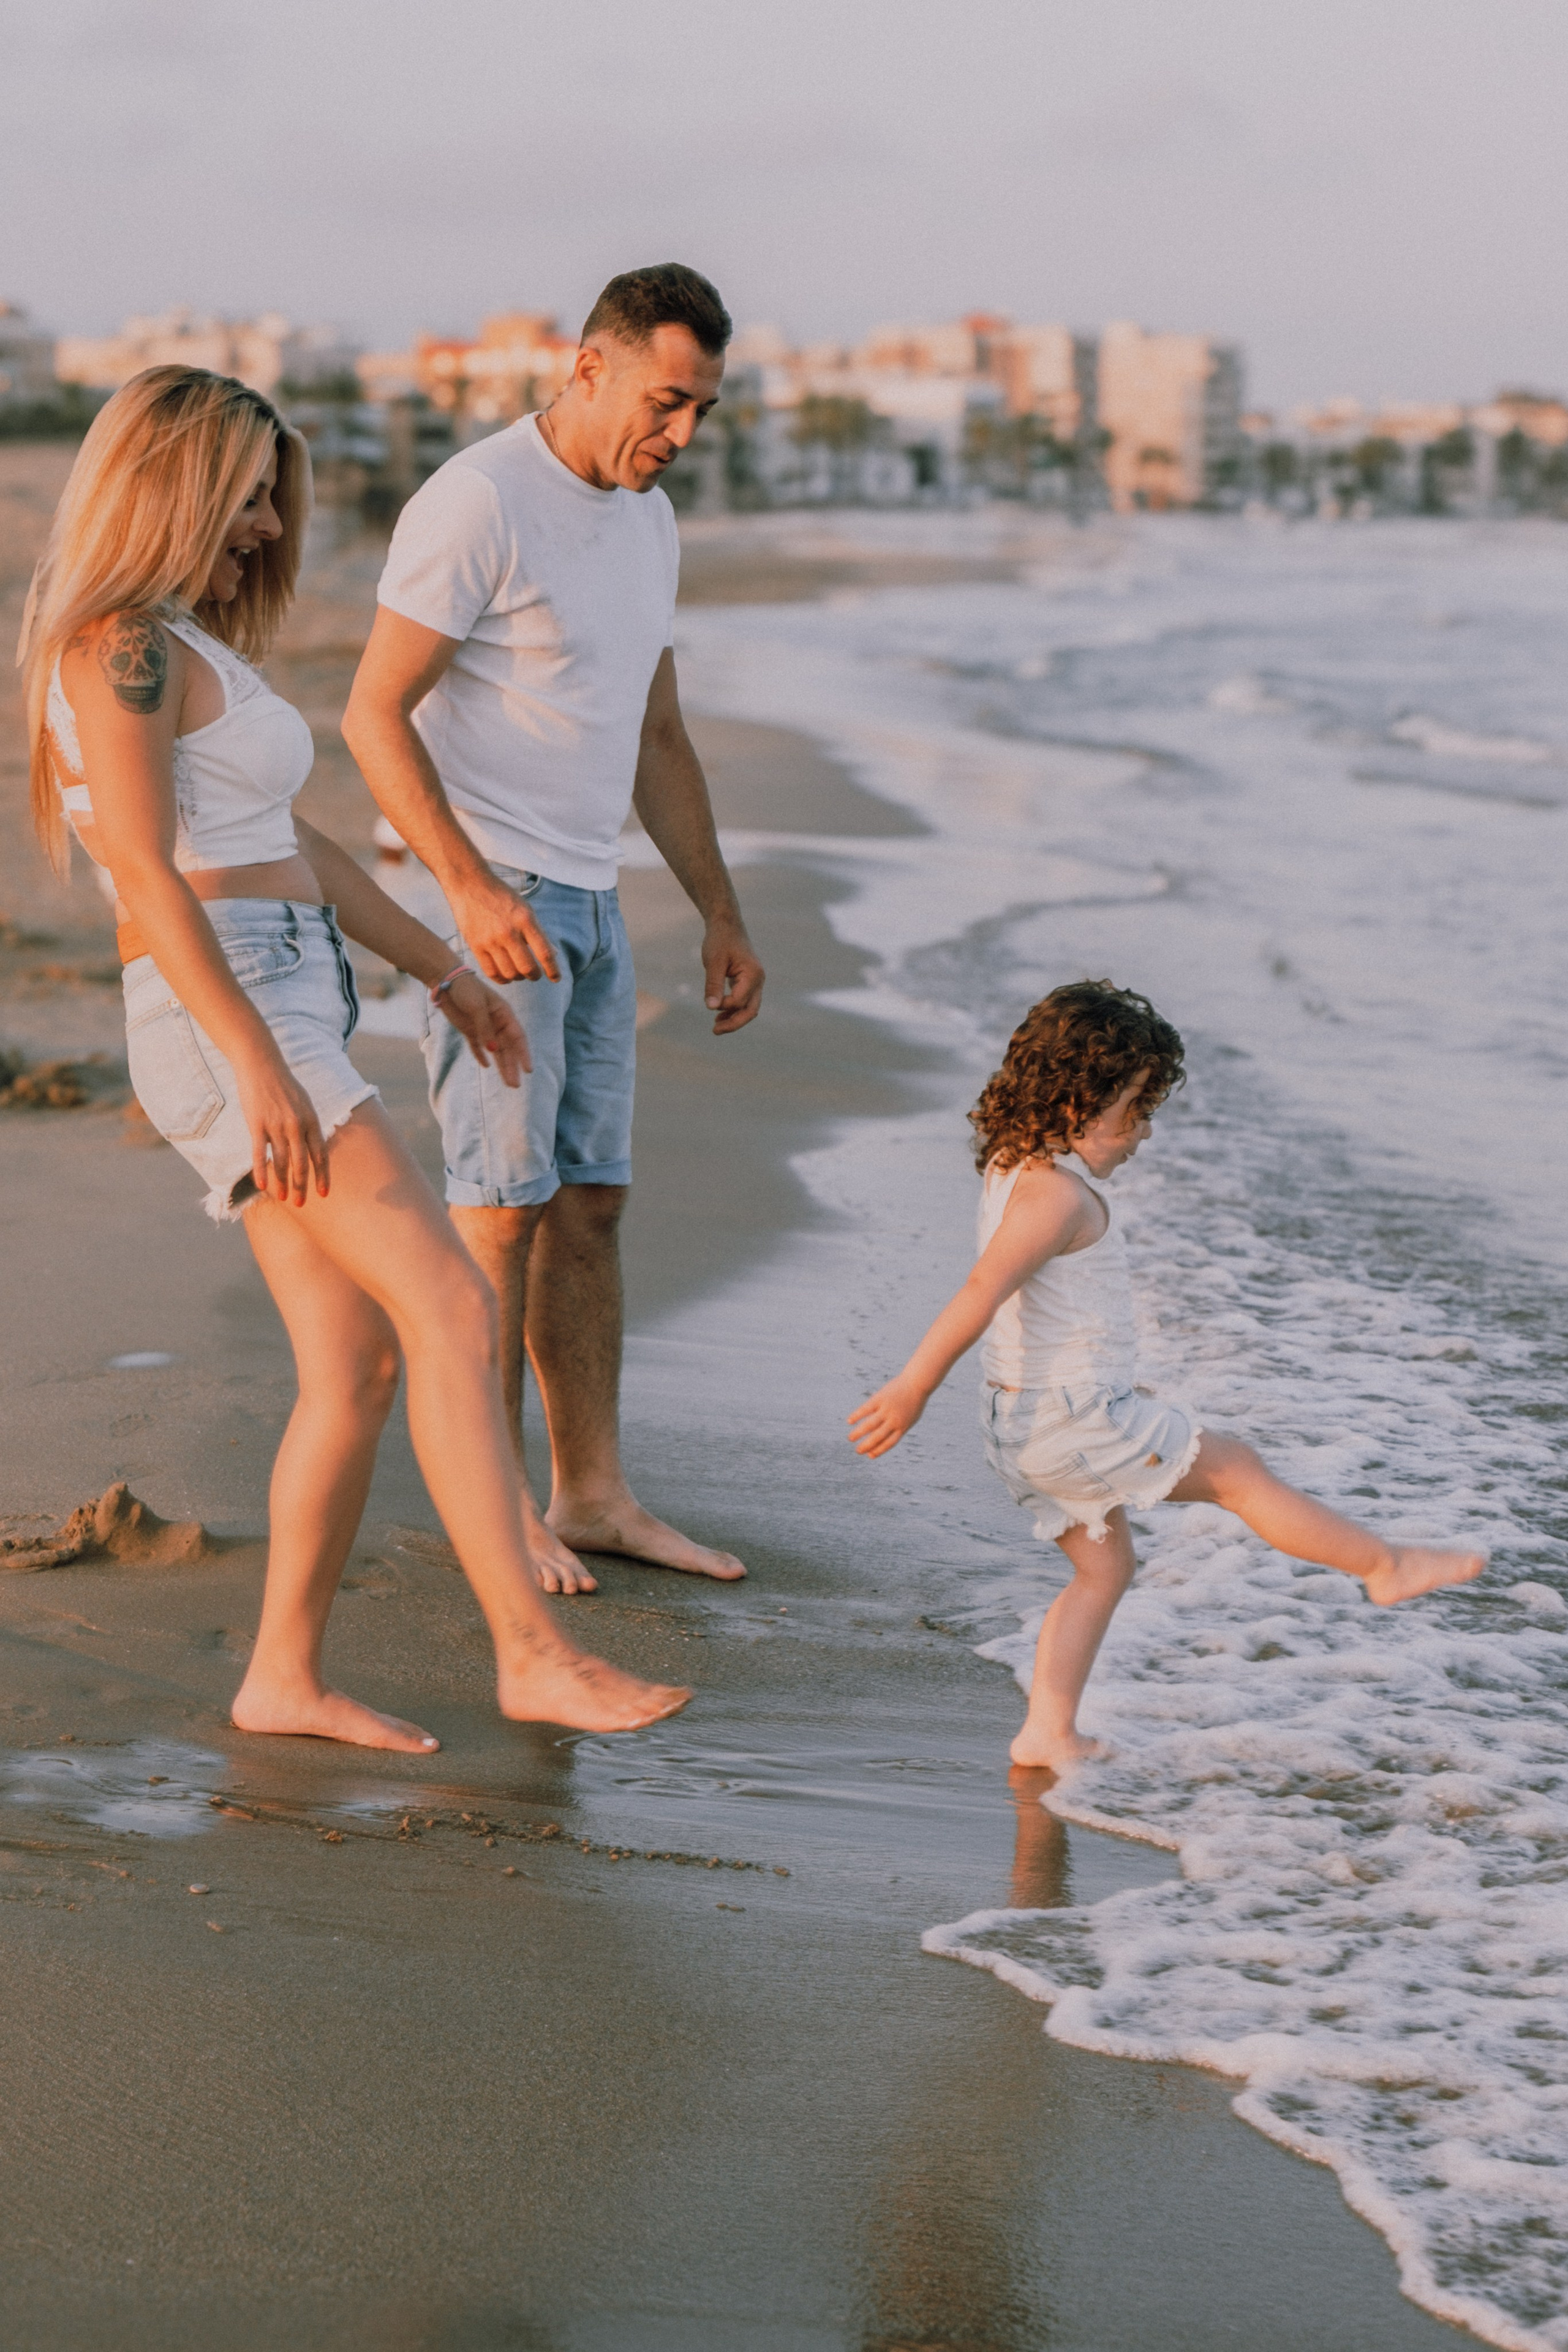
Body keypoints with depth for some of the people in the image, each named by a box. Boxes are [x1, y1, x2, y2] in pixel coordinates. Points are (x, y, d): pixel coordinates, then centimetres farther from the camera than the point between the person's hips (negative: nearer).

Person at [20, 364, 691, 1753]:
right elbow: (147, 869, -18)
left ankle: (286, 1677, 11)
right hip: (226, 1022, -10)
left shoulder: (192, 646, 21)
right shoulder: (124, 646, -9)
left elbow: (288, 843, 27)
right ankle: (533, 1655, -16)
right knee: (453, 1309, -16)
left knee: (358, 1365, 5)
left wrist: (441, 969, 28)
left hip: (292, 1018, 10)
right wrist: (259, 1065, -24)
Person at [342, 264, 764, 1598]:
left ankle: (592, 1494, 16)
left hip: (592, 902, 8)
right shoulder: (478, 506, -13)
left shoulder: (650, 521, 13)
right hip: (486, 899, -8)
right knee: (506, 1206, -6)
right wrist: (474, 892, -24)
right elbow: (374, 715, -16)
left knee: (592, 1200, 9)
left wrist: (721, 914, 18)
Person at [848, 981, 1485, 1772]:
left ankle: (1049, 1732, 16)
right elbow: (980, 1293, -30)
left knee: (1103, 1566, 19)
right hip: (1074, 1420, -10)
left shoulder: (1015, 1168, 9)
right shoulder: (1059, 1194, -23)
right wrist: (912, 1391, -33)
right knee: (1233, 1469, 5)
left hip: (1025, 1420, 10)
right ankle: (1386, 1565, 17)